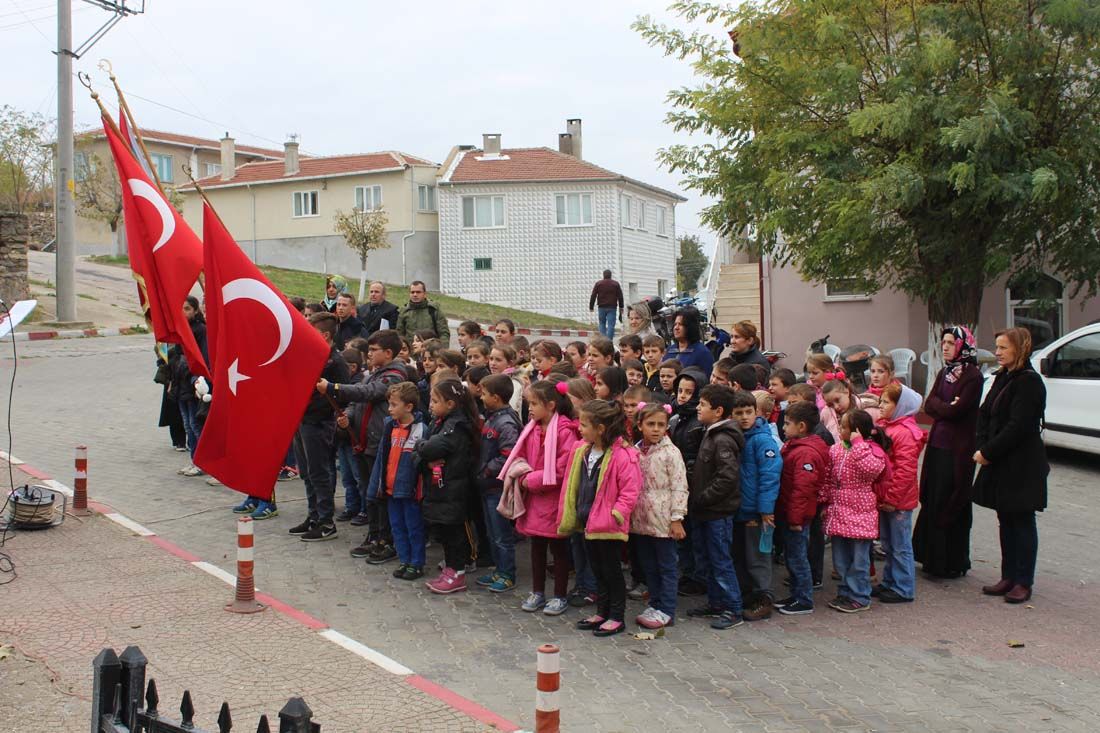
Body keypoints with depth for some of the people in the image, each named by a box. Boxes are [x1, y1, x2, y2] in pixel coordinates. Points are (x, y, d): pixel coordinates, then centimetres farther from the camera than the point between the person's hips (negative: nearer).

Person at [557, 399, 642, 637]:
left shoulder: (622, 456, -19)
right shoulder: (581, 452, 4)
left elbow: (630, 491, -18)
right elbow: (572, 486, 11)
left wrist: (615, 514, -22)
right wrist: (568, 516, 11)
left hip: (609, 527, -7)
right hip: (587, 522, 8)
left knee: (612, 570, 5)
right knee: (597, 570, 18)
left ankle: (617, 617, 17)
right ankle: (602, 612, 31)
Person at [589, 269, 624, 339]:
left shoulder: (598, 283, 4)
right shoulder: (616, 284, 6)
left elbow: (593, 296, 1)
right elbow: (620, 297, 7)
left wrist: (591, 307, 5)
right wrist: (621, 308, 13)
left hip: (602, 307, 1)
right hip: (612, 307, -1)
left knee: (602, 324, 12)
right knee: (611, 325, -2)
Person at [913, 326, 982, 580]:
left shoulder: (973, 375, -11)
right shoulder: (944, 373, 13)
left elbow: (956, 410, -19)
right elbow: (929, 405, 5)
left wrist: (938, 406, -2)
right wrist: (947, 406, -11)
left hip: (958, 449, -7)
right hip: (937, 444, 7)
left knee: (951, 504, -1)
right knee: (932, 501, 10)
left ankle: (953, 563, 11)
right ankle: (933, 558, 21)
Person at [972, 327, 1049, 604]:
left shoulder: (1030, 381, -15)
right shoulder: (1002, 378, 11)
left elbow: (1018, 426, -21)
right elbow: (985, 413, 9)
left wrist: (987, 452, -17)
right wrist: (981, 447, -5)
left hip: (1022, 466, -8)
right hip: (999, 464, 8)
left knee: (1022, 523, 1)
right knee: (1006, 522, 13)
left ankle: (1024, 583, 10)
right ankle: (1009, 577, 22)